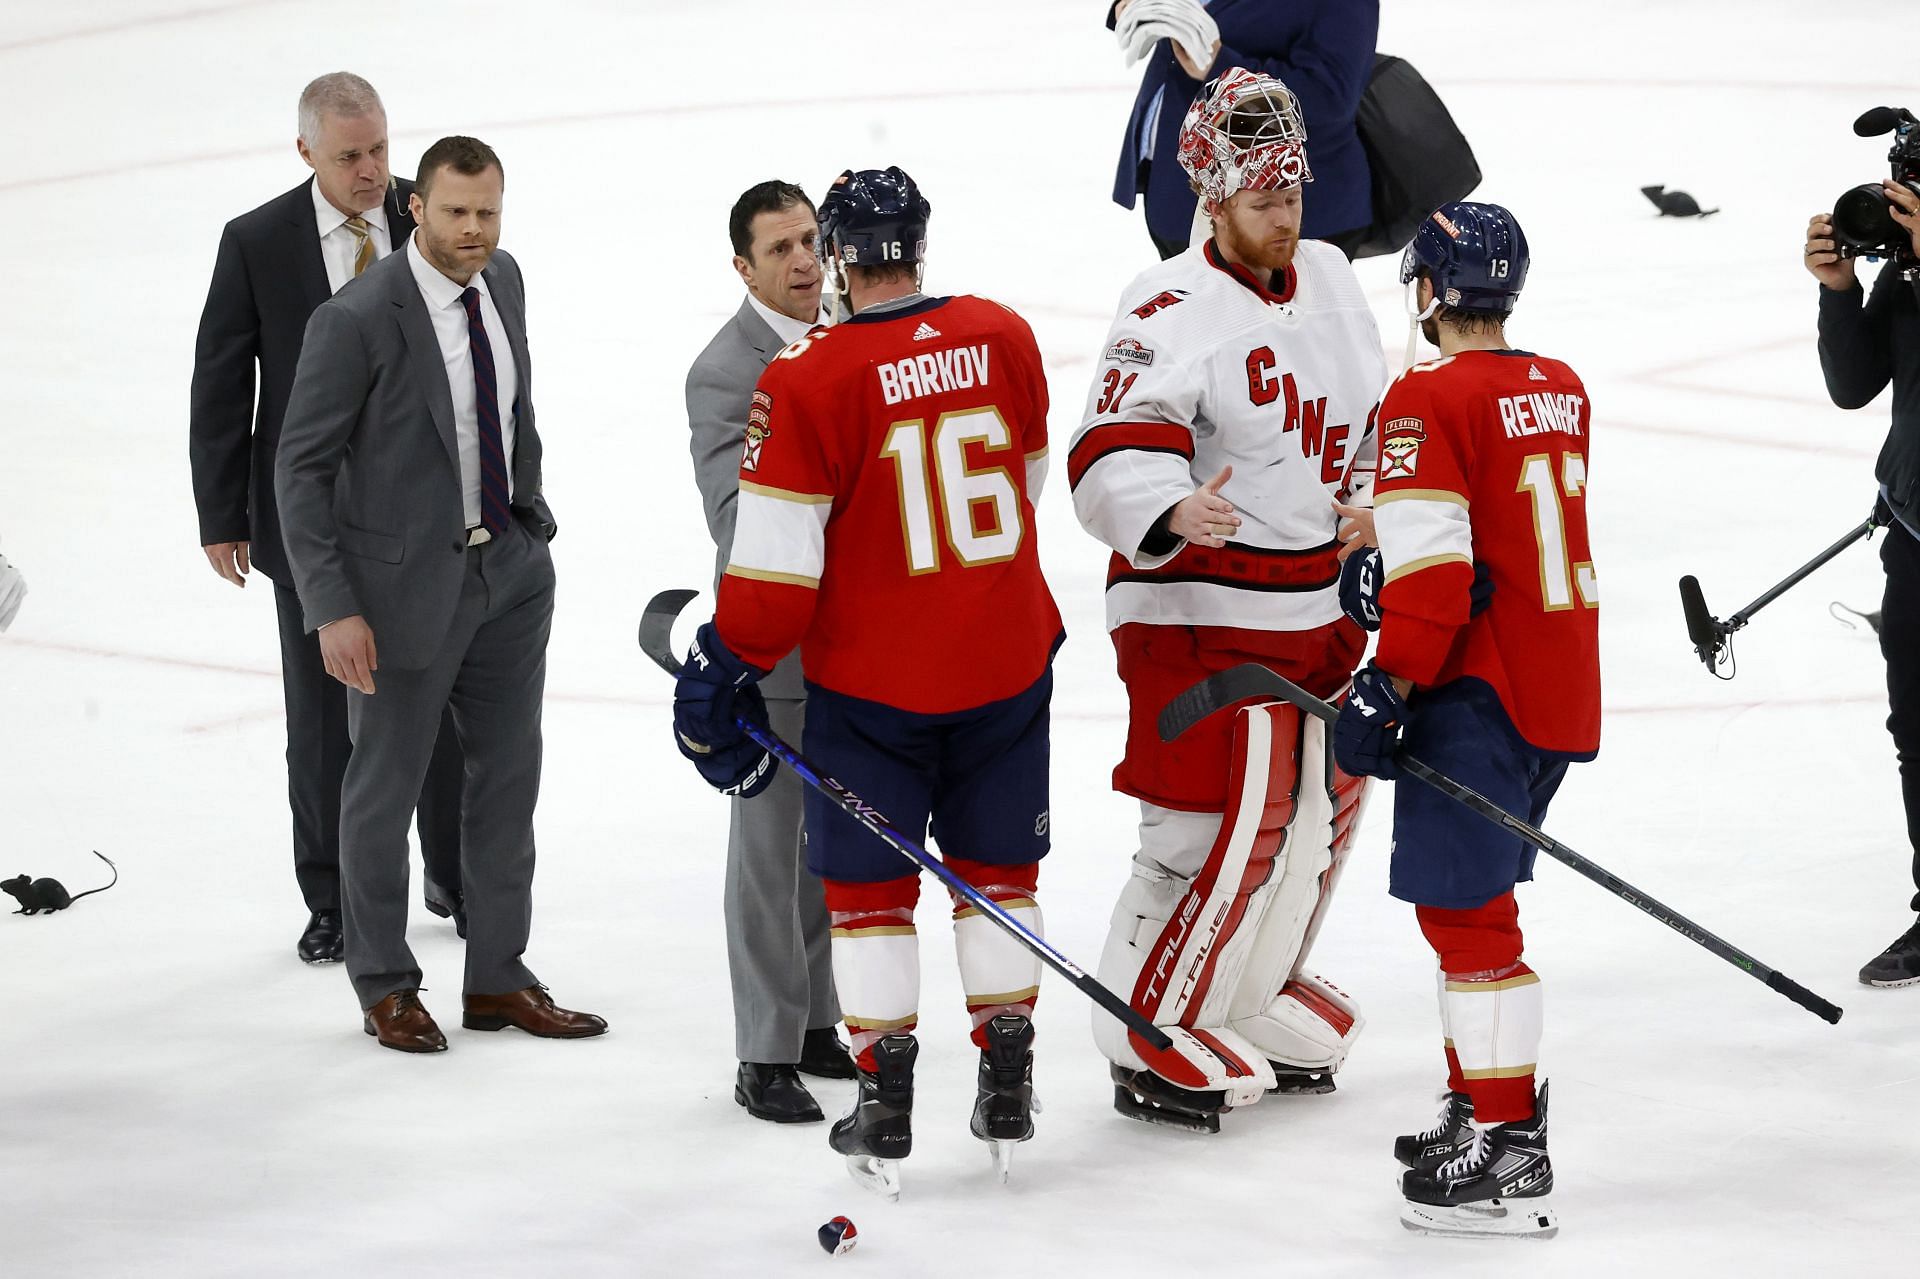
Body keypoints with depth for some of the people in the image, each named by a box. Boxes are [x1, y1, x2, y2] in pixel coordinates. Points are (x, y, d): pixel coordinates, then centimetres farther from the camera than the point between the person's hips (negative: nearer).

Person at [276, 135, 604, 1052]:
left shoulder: (502, 281, 0)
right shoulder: (358, 320, -20)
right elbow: (302, 467, -16)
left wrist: (529, 516, 14)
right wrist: (333, 607, -19)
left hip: (508, 567, 6)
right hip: (408, 580, -6)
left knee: (508, 771, 14)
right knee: (385, 786, 7)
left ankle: (497, 980, 27)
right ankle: (385, 987, 24)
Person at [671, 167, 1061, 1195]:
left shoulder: (808, 380, -17)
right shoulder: (1003, 338, -3)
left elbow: (776, 560, -16)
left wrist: (729, 671, -3)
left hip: (873, 676, -4)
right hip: (1007, 657, 4)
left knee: (868, 880, 9)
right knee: (995, 868, 17)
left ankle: (886, 1109, 9)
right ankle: (1006, 1090, 19)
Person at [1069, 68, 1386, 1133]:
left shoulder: (1328, 279, 9)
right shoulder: (1171, 314, -18)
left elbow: (1372, 410, 24)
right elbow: (1111, 461, -28)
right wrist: (1172, 512, -46)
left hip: (1315, 611, 9)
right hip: (1201, 616, -9)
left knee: (1319, 814, 17)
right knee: (1223, 830, -11)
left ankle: (1261, 999, 35)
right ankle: (1151, 1043, 1)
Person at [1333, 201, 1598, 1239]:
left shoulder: (1428, 400, -13)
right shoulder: (1560, 390, 12)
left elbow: (1434, 569, -20)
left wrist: (1387, 686, -15)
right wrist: (1387, 557, 25)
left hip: (1479, 692, -9)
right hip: (1564, 693, 9)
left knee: (1463, 908, -6)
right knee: (1472, 898, 21)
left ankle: (1509, 1154, -9)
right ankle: (1481, 1101, 29)